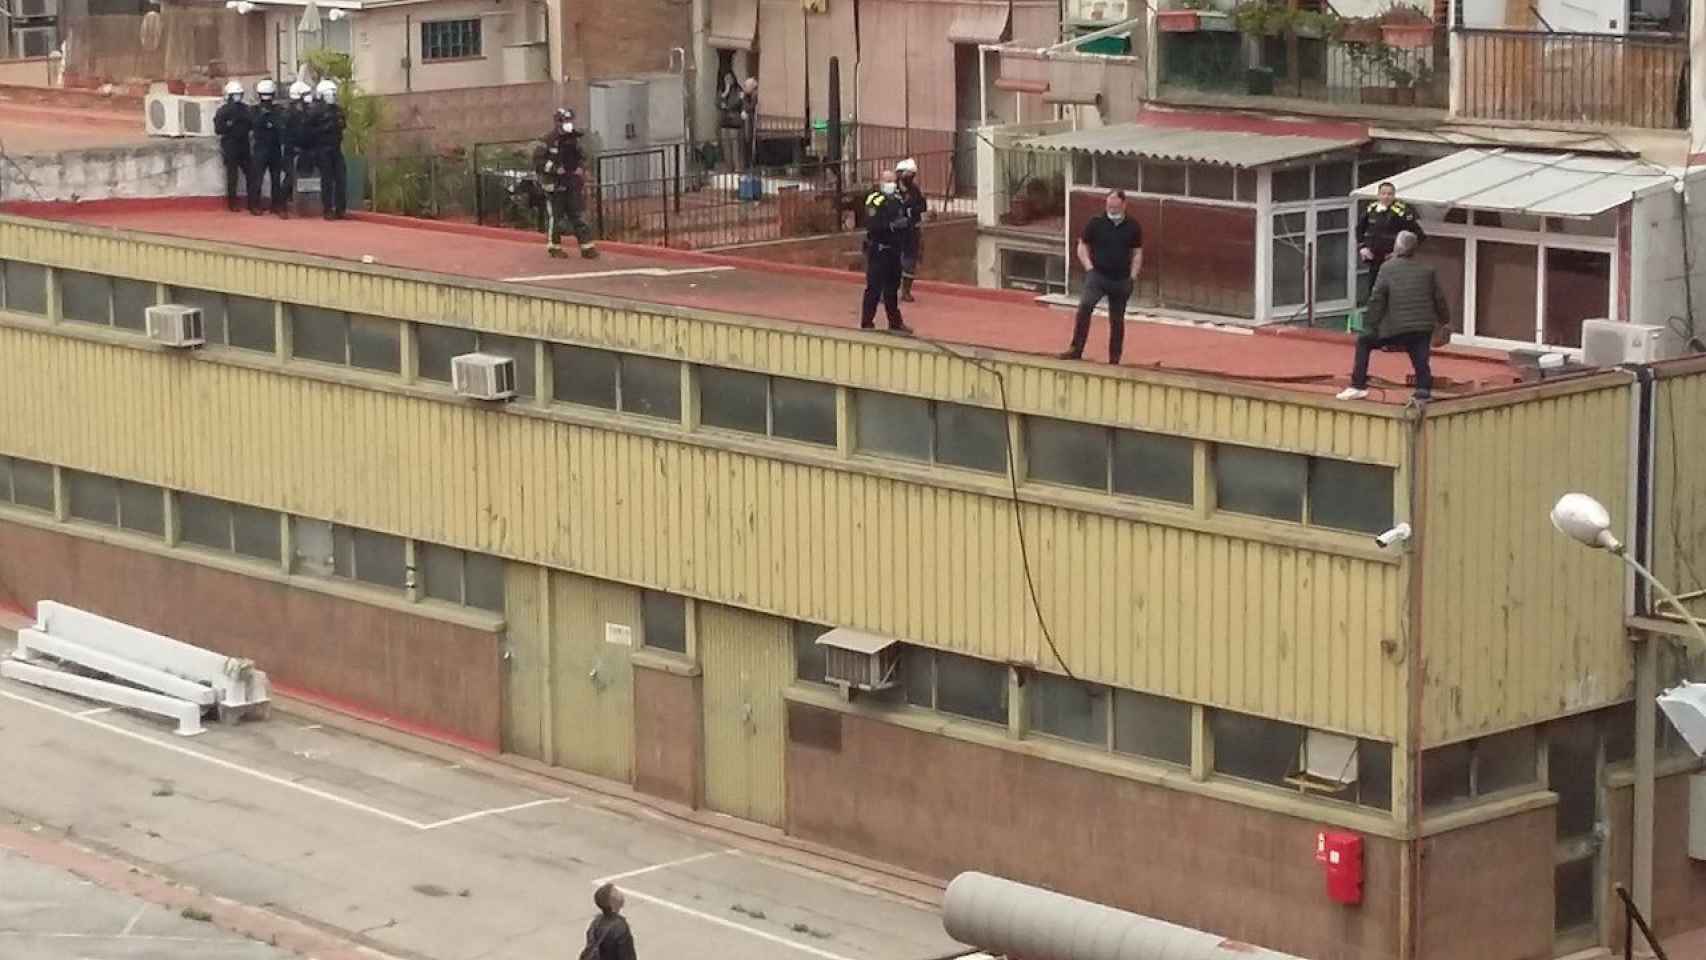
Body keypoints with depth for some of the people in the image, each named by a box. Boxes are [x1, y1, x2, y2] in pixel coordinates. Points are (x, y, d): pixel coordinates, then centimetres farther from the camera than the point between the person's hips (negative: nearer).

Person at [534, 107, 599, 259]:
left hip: (572, 183, 5)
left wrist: (581, 168, 2)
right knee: (554, 215, 2)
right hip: (555, 184, -5)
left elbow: (582, 157, 22)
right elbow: (538, 161, -13)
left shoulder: (574, 140, 9)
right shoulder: (549, 141, -10)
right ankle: (554, 247, 14)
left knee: (579, 215, 3)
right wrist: (554, 169, -20)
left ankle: (587, 246, 3)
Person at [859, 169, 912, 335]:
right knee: (874, 287, -6)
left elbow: (902, 220, 25)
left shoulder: (897, 200, 12)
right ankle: (866, 323, 0)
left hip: (893, 250, 8)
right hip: (878, 251, -8)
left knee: (892, 289, 16)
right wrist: (892, 225, -28)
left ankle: (895, 323, 24)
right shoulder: (874, 201, -13)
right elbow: (871, 225, -23)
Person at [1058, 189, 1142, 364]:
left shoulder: (1132, 227, 4)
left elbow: (1137, 253, 11)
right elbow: (1082, 247, 7)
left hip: (1121, 280, 2)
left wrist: (1133, 277, 2)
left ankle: (1114, 358, 18)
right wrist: (1089, 268, -6)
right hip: (1098, 275, -2)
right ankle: (1076, 349, -22)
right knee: (1085, 306, -25)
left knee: (1117, 319, 8)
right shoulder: (1095, 223, 0)